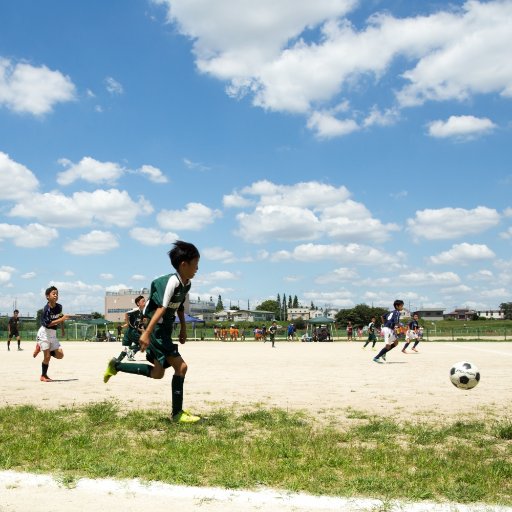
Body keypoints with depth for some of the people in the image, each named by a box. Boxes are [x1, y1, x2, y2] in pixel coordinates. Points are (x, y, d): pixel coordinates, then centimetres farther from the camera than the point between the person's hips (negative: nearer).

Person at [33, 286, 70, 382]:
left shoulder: (59, 307, 2)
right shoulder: (47, 309, -18)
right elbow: (48, 323, -24)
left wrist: (62, 328, 18)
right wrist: (62, 319, -28)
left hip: (53, 334, 7)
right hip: (44, 333, -7)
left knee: (60, 355, 0)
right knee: (47, 356, -7)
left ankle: (41, 347, 18)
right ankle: (43, 376, 13)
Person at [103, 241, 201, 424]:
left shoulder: (186, 284, 7)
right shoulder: (172, 281, -22)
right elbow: (161, 308, -31)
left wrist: (183, 328, 23)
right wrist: (147, 333, -36)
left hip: (165, 332, 10)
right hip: (157, 331, -10)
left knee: (157, 373, 18)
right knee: (181, 366, -13)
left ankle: (116, 365, 29)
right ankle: (177, 413, -3)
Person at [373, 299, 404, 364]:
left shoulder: (392, 312, 16)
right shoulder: (397, 312, -9)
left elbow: (383, 317, 22)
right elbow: (396, 323, -20)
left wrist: (385, 325, 25)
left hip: (385, 327, 10)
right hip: (388, 329, -10)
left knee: (396, 342, 17)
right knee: (388, 346, -8)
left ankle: (383, 353, 16)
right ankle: (376, 357, -7)